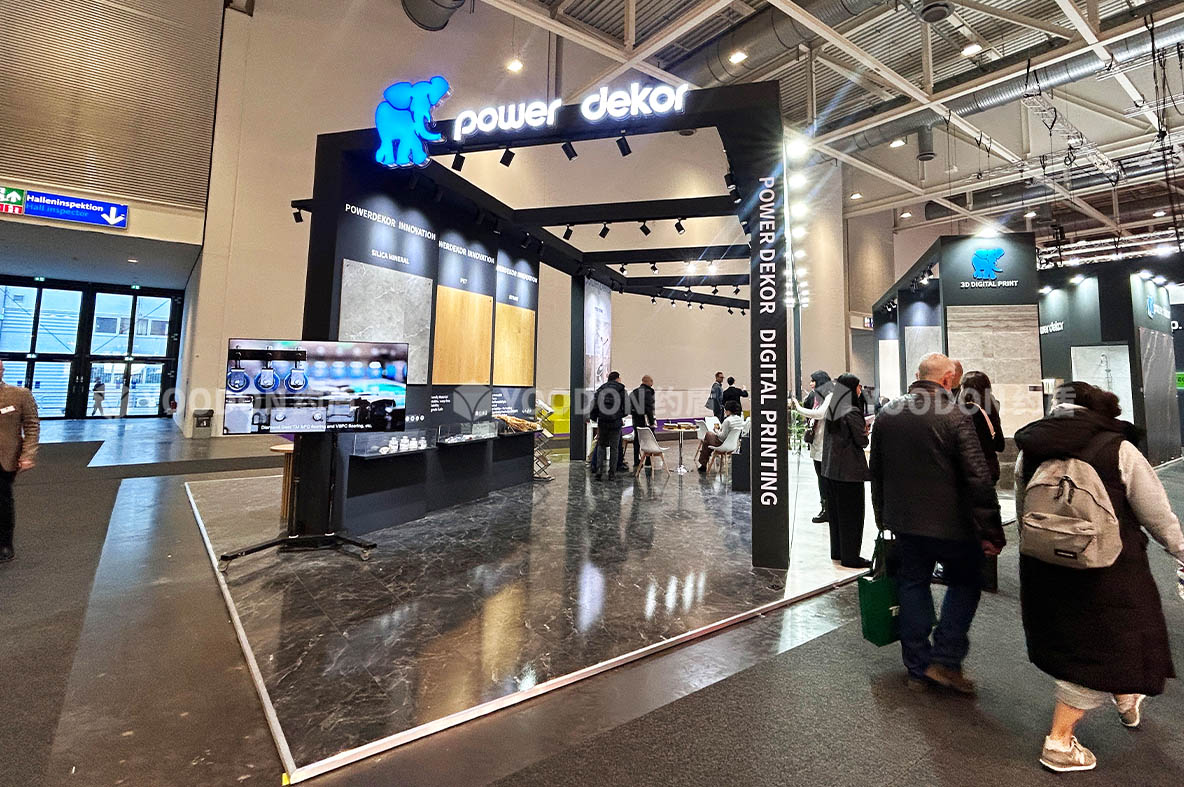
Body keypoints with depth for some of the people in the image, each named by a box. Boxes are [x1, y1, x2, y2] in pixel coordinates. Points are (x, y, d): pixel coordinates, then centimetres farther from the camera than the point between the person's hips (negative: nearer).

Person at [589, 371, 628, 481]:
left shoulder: (600, 390, 8)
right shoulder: (622, 390, 0)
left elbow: (594, 406, 3)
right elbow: (627, 408, -4)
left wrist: (595, 418, 13)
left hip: (602, 423, 2)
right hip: (616, 423, -2)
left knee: (601, 446, 15)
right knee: (614, 448, 8)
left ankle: (599, 470, 1)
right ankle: (612, 473, 12)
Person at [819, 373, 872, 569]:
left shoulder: (831, 409, 8)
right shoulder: (852, 412, -17)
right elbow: (862, 441, -14)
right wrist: (865, 430, 5)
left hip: (831, 468, 8)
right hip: (849, 470, -8)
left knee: (836, 511, 16)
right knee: (851, 513, 2)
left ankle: (837, 551, 26)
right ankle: (850, 556, 9)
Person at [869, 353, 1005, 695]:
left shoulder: (886, 414, 3)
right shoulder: (955, 415, -15)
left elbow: (876, 473, 10)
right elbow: (978, 479, -17)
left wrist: (883, 518, 20)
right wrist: (990, 532, -10)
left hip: (904, 522, 5)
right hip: (952, 524, -4)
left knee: (912, 586, 14)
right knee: (964, 584, 17)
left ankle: (918, 668, 23)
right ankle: (945, 660, 14)